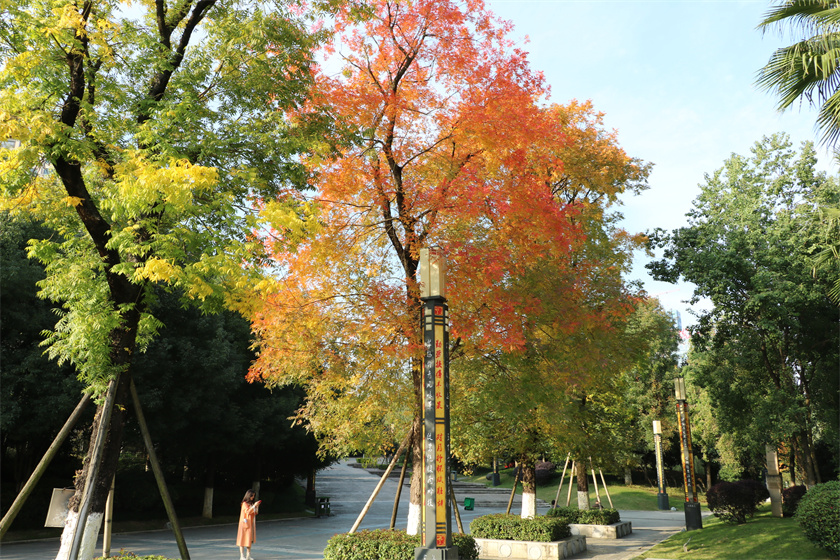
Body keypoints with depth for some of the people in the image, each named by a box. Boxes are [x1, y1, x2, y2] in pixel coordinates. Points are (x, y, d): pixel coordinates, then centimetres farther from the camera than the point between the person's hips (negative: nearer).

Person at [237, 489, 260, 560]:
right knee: (244, 538, -6)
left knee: (250, 539, 9)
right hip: (246, 523, -7)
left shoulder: (251, 503, 11)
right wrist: (254, 506, -26)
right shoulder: (245, 504, -10)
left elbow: (255, 513, 14)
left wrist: (257, 506, -1)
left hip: (251, 523, 7)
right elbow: (247, 512, -23)